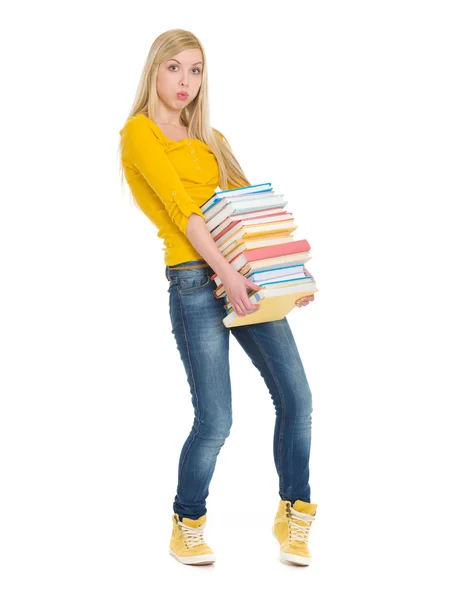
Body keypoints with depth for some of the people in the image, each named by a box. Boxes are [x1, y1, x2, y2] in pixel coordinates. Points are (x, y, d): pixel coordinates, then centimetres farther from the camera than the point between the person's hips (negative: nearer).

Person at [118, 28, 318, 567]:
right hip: (195, 281, -6)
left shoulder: (212, 140, 22)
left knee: (296, 397, 0)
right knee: (215, 421, -7)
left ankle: (293, 516, 18)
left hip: (247, 279, 6)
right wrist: (225, 270, -22)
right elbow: (179, 207, -12)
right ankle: (186, 527, 17)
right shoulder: (140, 132, 0)